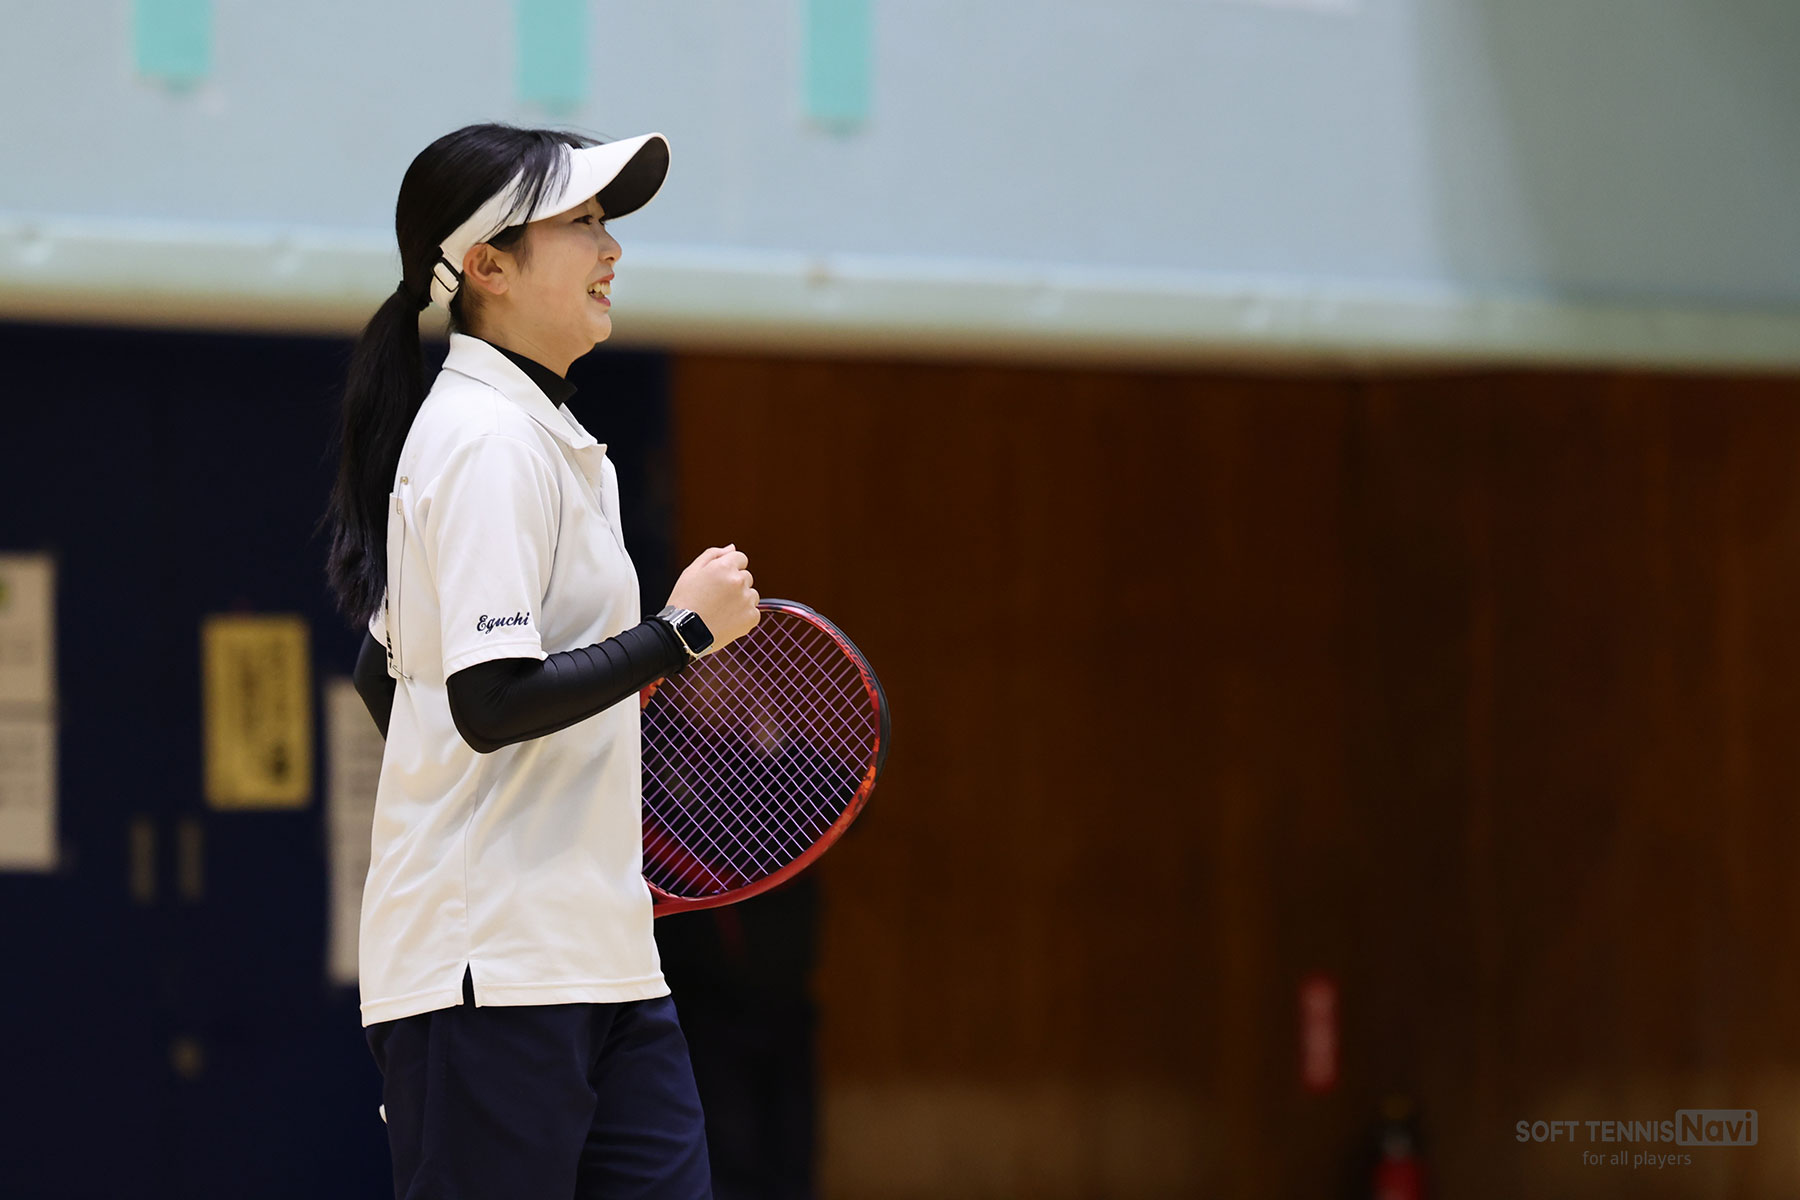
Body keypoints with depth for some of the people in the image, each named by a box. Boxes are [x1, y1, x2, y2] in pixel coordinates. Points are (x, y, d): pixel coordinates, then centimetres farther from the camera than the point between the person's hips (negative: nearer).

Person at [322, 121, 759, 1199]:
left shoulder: (536, 432, 17)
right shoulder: (488, 442, -13)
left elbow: (386, 670, 25)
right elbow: (490, 702, -22)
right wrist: (683, 632, -15)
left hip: (597, 955, 10)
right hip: (489, 975, -10)